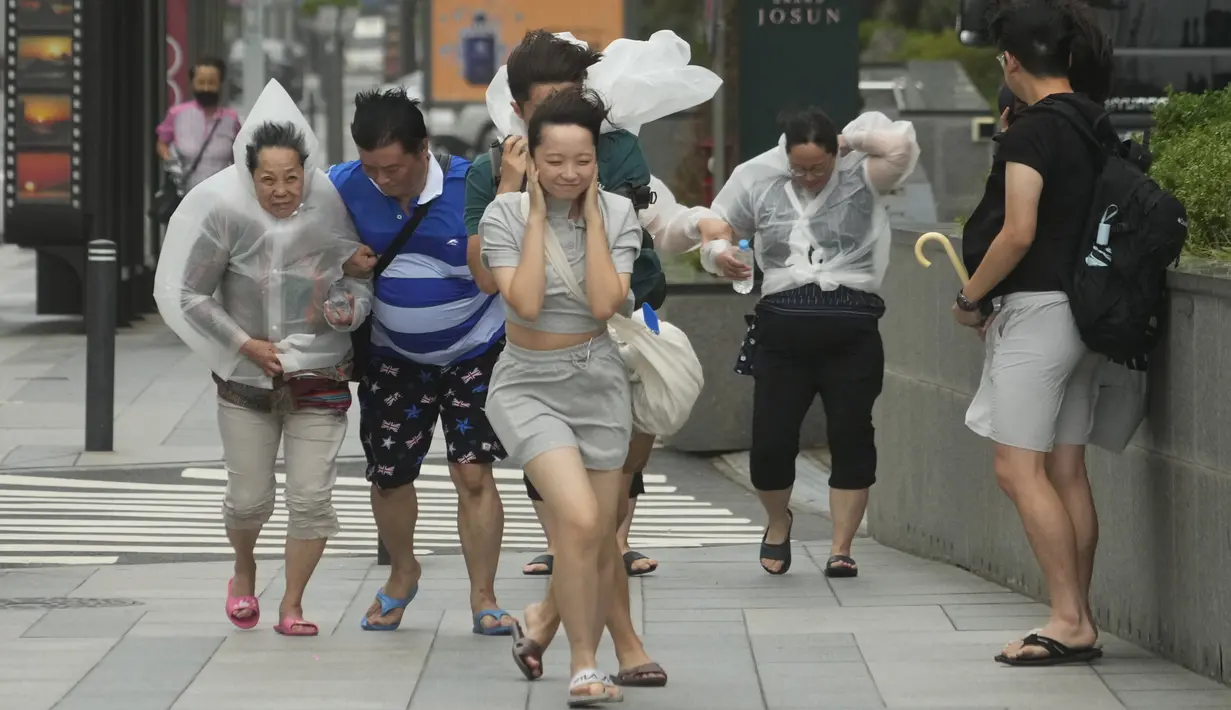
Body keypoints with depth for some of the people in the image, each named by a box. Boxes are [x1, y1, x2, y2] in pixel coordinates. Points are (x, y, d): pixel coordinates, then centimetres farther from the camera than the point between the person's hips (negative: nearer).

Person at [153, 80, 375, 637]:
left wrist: (347, 307, -15)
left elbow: (360, 277, 7)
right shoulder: (225, 211, -13)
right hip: (247, 378, 0)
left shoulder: (329, 209, -9)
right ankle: (244, 574, 37)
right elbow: (187, 294, -6)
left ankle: (292, 606, 11)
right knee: (249, 499, 5)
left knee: (311, 498, -4)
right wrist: (245, 345, -10)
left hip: (319, 376, 1)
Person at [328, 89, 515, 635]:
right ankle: (402, 573, 36)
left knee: (473, 473, -11)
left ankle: (484, 599, 0)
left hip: (475, 350, -3)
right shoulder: (346, 186, -15)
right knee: (388, 476, 9)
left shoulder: (472, 187, -23)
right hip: (394, 356, 3)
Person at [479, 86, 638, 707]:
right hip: (528, 386, -3)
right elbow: (525, 302, -23)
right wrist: (539, 215, -18)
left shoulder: (617, 215, -5)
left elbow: (604, 303, -18)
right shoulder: (505, 215, -10)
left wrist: (590, 213, -16)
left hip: (597, 383, 3)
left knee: (601, 540, 8)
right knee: (579, 519, -23)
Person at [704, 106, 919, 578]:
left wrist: (852, 138, -4)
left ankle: (841, 549, 7)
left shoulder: (861, 177, 1)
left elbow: (900, 144, -17)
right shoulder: (757, 180, 8)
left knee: (851, 436, -3)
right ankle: (778, 524, 28)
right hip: (783, 327, 2)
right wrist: (718, 254, -4)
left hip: (851, 330, -2)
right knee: (771, 439, -2)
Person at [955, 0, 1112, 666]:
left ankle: (1068, 619, -9)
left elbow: (1017, 234, -21)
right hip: (1085, 307, 9)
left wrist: (970, 299, -6)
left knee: (1019, 469, -6)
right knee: (1067, 472, 10)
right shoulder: (1097, 125, 11)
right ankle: (1080, 620, 11)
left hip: (1034, 309, -9)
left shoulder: (1030, 131, -15)